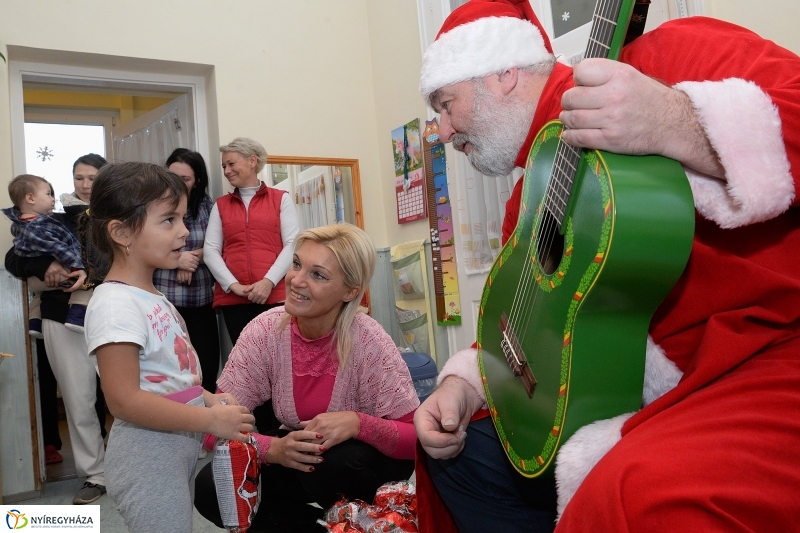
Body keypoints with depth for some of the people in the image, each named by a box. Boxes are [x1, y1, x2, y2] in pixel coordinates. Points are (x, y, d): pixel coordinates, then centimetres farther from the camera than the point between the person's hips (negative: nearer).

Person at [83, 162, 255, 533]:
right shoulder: (115, 305, -21)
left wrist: (208, 399, 3)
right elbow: (125, 400, -26)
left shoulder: (151, 298, 9)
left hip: (179, 450, 9)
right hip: (148, 460, -9)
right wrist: (211, 420, -22)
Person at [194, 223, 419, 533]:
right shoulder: (264, 331, -17)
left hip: (365, 466, -2)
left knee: (335, 461, -34)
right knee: (209, 487, -19)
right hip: (296, 460, 3)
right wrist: (273, 448, -32)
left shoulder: (368, 342, -24)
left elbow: (417, 436, -21)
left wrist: (357, 423, -39)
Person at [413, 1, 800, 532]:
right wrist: (463, 385, 4)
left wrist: (676, 126, -32)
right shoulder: (529, 200, 13)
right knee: (457, 448, 14)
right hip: (640, 399, 8)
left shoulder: (668, 59, -8)